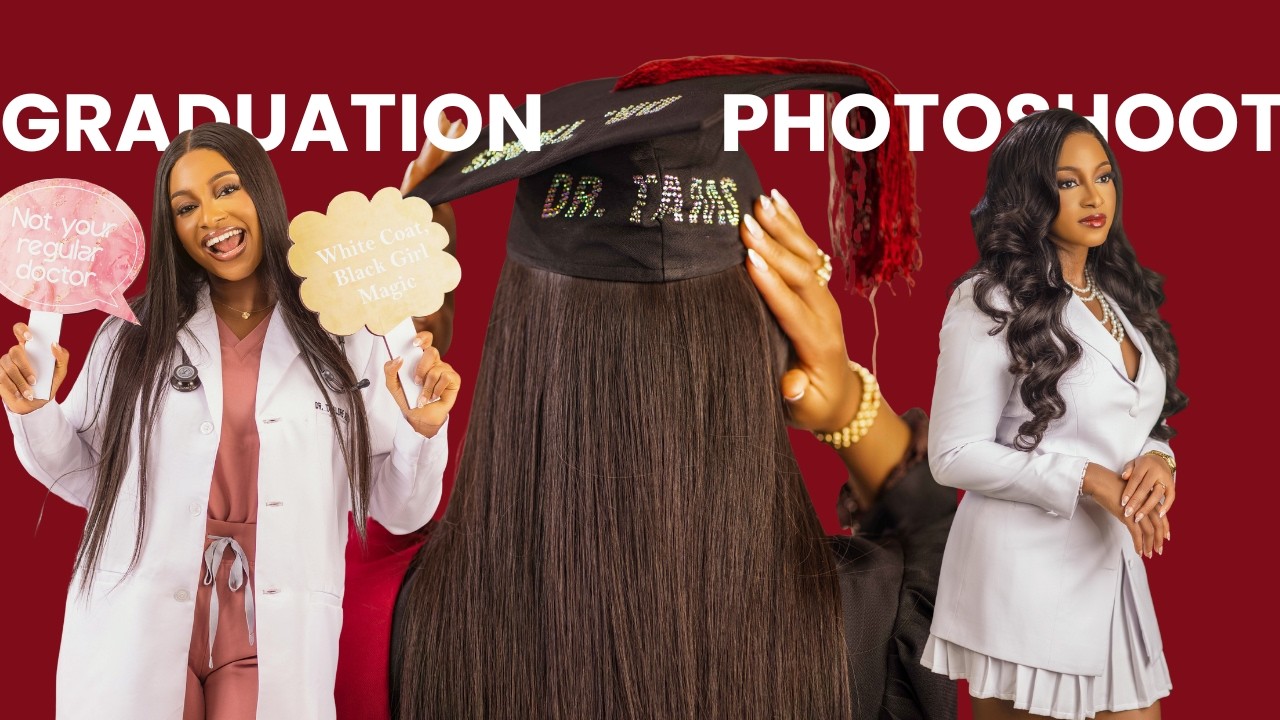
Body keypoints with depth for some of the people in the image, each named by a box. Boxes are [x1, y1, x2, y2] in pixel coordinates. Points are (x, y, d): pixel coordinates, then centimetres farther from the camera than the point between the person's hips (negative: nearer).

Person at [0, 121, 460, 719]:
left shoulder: (346, 341, 0)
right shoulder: (133, 337, 4)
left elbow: (396, 511, 2)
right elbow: (89, 477, 11)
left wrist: (423, 430, -15)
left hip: (275, 645, -1)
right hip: (138, 641, 1)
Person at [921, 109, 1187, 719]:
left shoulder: (1117, 297, 13)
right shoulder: (989, 301, -9)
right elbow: (954, 455, -13)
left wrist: (1158, 459, -5)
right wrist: (1088, 479, -19)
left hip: (1114, 567, 7)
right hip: (1026, 572, -6)